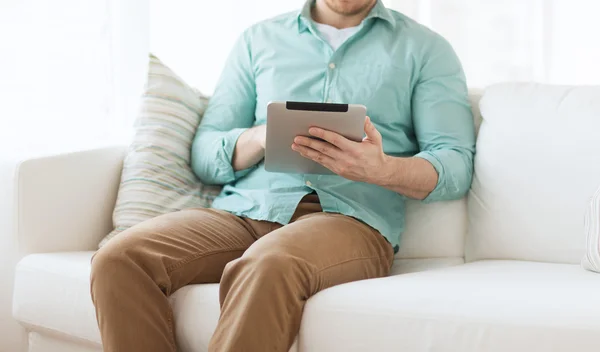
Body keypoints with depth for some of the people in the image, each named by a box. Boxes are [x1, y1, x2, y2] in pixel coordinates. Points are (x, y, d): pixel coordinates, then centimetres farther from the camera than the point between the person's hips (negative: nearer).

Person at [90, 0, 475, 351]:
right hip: (246, 208, 4)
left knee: (268, 265, -39)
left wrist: (382, 169, -18)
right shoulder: (260, 39, 22)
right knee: (119, 258, -26)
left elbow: (456, 166, 3)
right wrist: (263, 137, -6)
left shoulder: (425, 48, 14)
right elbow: (205, 155, 17)